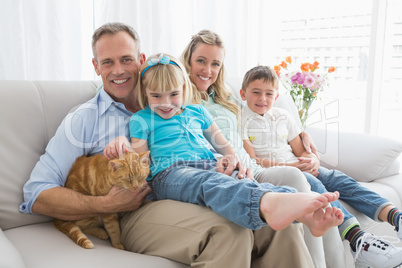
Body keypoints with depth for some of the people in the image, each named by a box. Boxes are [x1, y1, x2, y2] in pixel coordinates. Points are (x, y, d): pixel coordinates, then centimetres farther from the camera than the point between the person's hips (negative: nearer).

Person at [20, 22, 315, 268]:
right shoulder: (85, 120, 8)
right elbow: (36, 195, 1)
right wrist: (106, 205, -12)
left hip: (196, 199, 4)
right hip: (139, 211, -3)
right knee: (229, 232, -32)